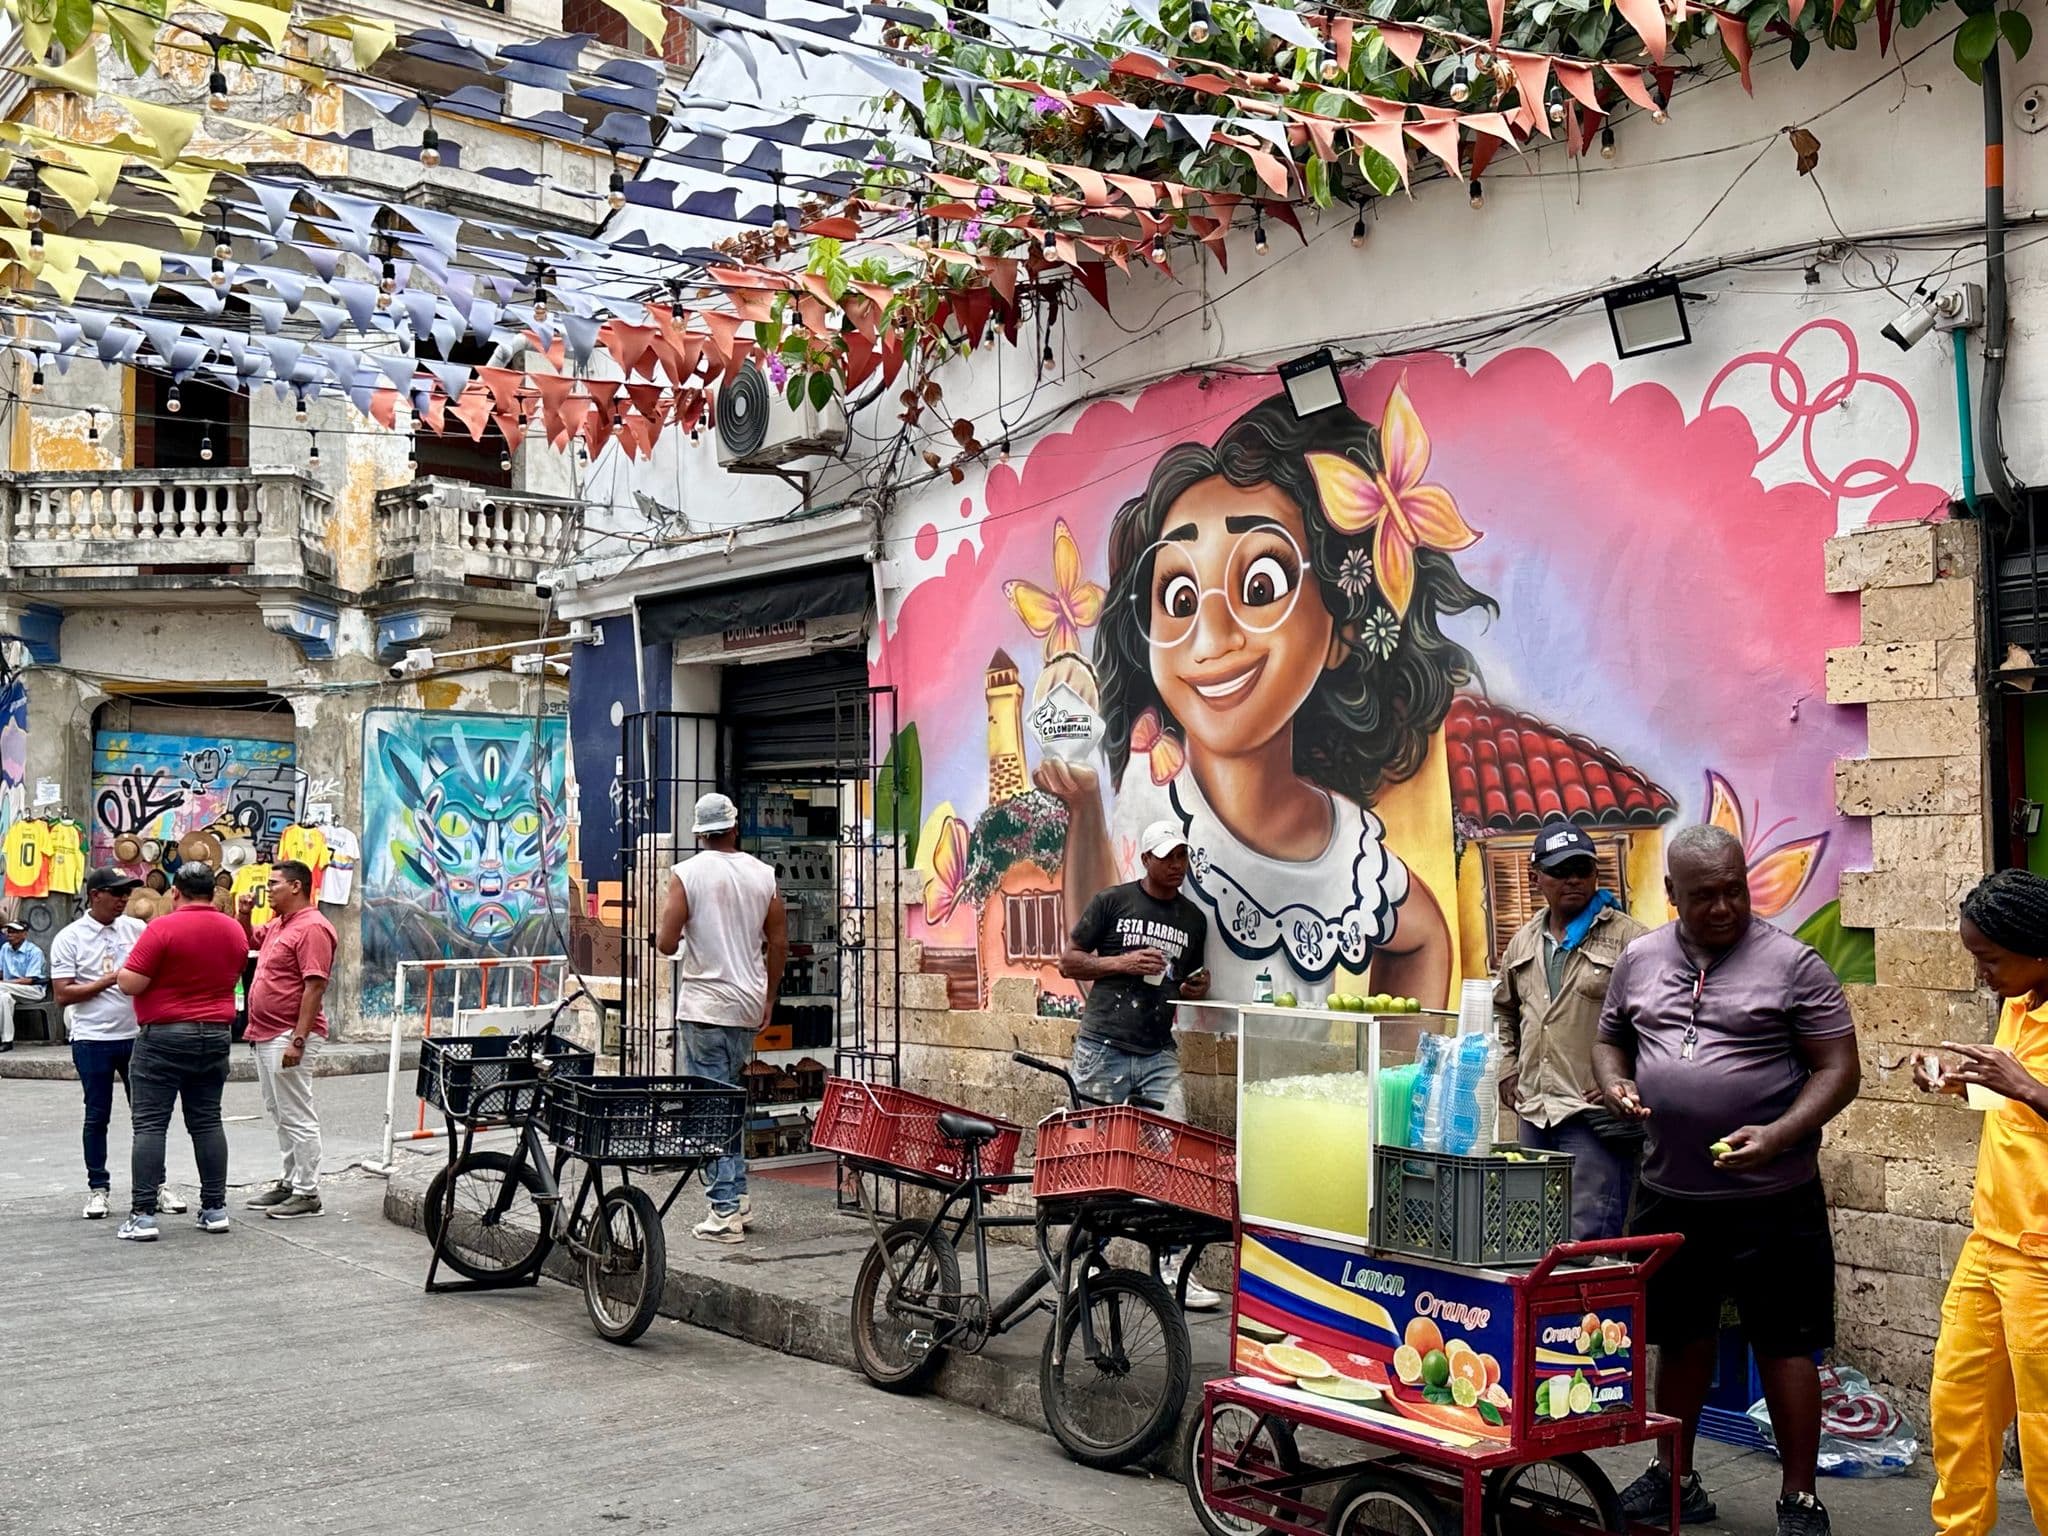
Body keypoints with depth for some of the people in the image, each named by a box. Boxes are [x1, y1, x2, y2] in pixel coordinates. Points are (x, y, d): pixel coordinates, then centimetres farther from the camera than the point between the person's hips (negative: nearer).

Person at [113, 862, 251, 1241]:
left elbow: (130, 984, -14)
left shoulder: (163, 928, -14)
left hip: (164, 1036, -5)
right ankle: (215, 1208, 12)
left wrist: (123, 968, 5)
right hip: (215, 1036, 6)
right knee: (207, 1121, 11)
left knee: (149, 1124, -1)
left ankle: (143, 1215, -4)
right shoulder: (235, 930, 5)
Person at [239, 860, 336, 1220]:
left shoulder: (312, 927, -16)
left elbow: (315, 986, -21)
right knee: (279, 1115, 16)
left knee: (297, 1116, -6)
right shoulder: (277, 926, 15)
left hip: (288, 1037, -10)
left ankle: (307, 1193, -2)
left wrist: (298, 1040, -25)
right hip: (265, 1035, 10)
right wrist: (245, 913, 14)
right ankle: (290, 1180, 26)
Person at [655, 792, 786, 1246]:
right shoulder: (763, 875, 5)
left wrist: (674, 935, 12)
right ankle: (737, 1195, 21)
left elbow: (666, 943, -12)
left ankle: (726, 1212, -3)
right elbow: (779, 944, 8)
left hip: (704, 1007, -5)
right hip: (749, 1005, 5)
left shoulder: (686, 873, -7)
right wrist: (769, 999, 19)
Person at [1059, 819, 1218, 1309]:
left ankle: (1172, 1268, -6)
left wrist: (1197, 987, 2)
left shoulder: (1193, 919, 13)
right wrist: (1122, 962, -12)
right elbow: (1068, 961, 2)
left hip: (1159, 1053, 3)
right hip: (1103, 1049, -3)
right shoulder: (1112, 902, 1)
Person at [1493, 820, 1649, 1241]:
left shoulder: (1628, 938, -6)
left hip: (1597, 1115, -7)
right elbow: (1503, 1009, 29)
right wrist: (1508, 1072, 19)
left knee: (1589, 1238, -10)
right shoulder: (1523, 942, 14)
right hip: (1535, 1114, 7)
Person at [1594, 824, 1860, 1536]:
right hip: (1669, 1194, 4)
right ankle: (1674, 1478, 32)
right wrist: (1616, 1085, -5)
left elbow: (1839, 1071, -7)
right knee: (1679, 1337, 16)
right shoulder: (1639, 960, 6)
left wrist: (1777, 1136, -21)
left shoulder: (1791, 963, -7)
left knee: (1784, 1345, 4)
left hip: (1771, 1201, -4)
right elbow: (1610, 1040, 18)